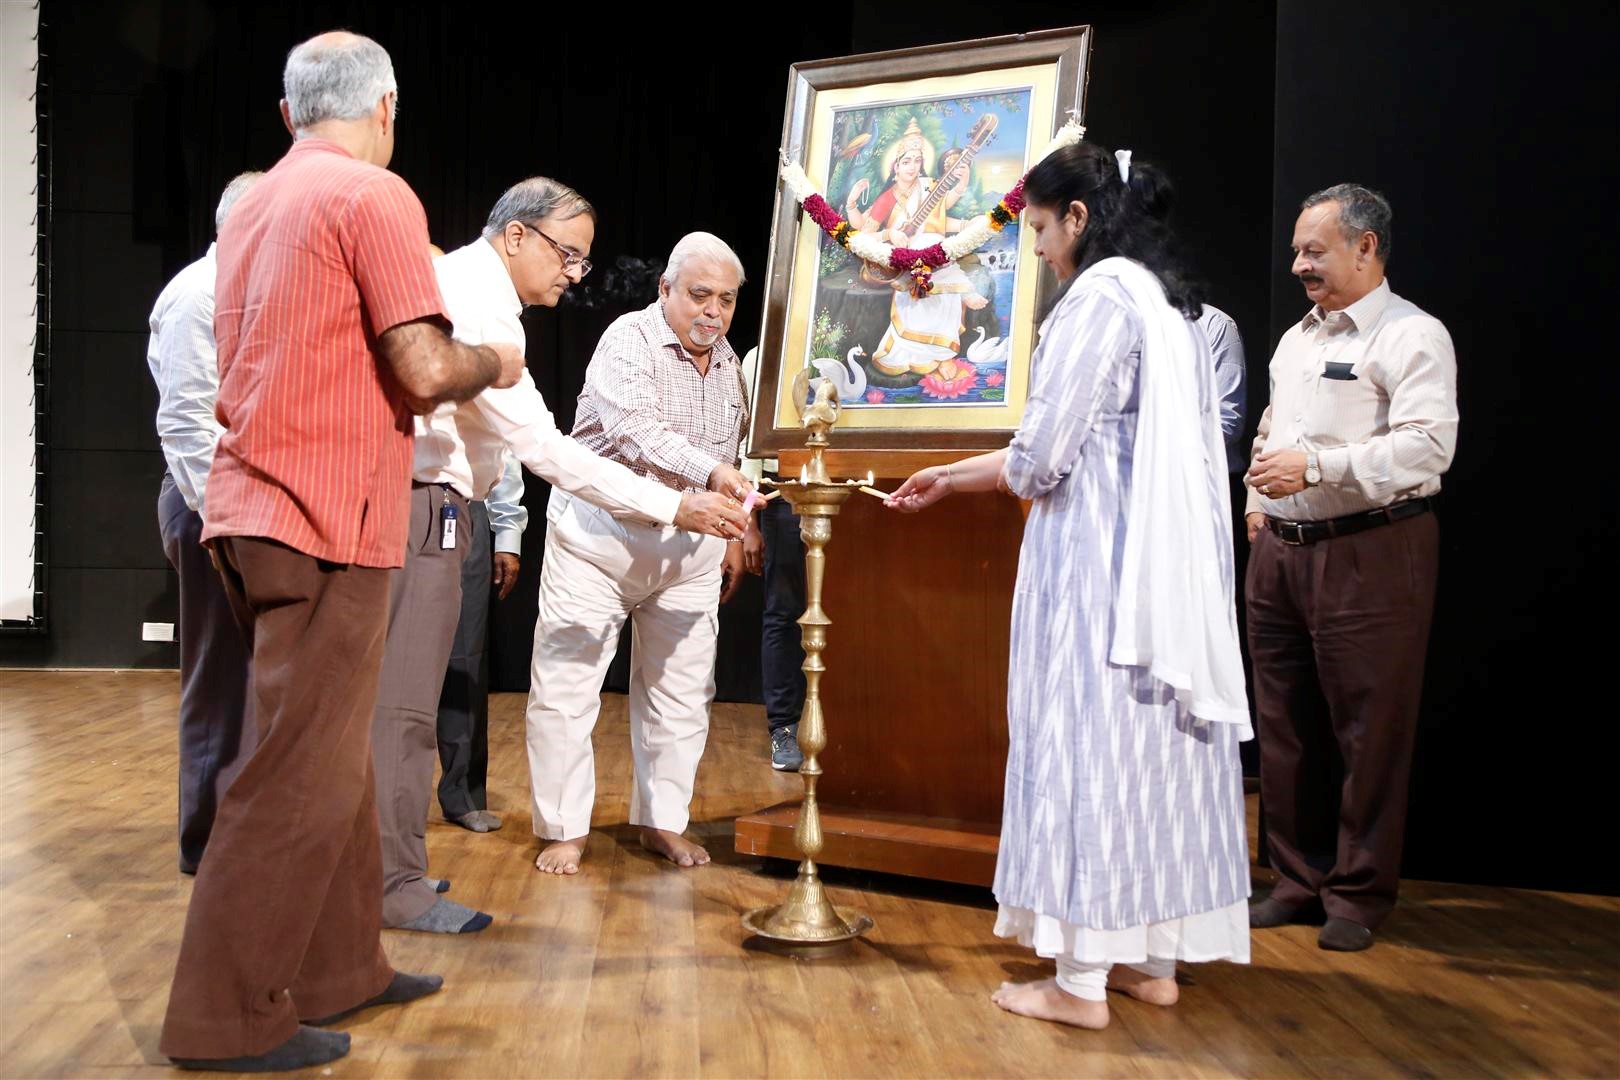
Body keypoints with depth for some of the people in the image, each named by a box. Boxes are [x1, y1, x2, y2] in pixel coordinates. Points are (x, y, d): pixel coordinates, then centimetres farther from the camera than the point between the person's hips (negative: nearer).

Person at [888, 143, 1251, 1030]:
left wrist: (953, 478, 8)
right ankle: (1154, 957, 19)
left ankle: (1081, 981, 2)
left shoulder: (1099, 295, -12)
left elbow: (1042, 456, -16)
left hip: (1099, 558, -9)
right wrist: (952, 478, 19)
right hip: (1168, 561, 9)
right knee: (1153, 744, 11)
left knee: (1086, 742, -4)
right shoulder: (1171, 301, 16)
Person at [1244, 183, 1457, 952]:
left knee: (1367, 733, -1)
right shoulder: (1296, 339, 18)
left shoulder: (1411, 337, -8)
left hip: (1370, 556, -8)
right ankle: (1298, 881, 24)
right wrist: (1258, 504, 14)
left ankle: (1358, 895, 13)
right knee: (1286, 729, 12)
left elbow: (1427, 447, -21)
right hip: (1282, 552, 8)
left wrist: (1315, 467, -25)